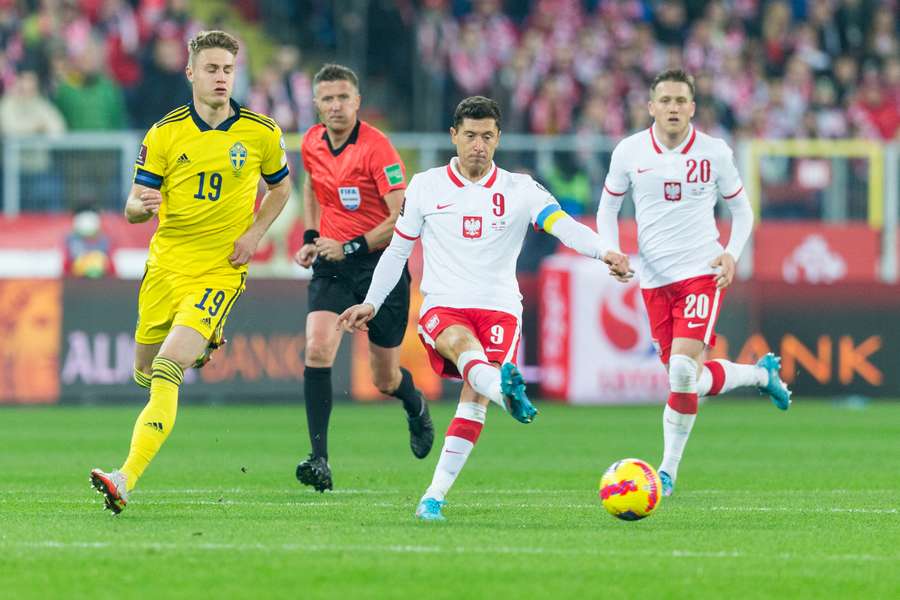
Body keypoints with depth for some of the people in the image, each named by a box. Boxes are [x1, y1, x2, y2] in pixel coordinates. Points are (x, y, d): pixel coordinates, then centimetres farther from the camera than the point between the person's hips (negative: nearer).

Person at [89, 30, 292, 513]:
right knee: (144, 374, 15)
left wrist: (254, 233, -1)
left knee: (166, 373, -20)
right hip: (166, 264, 3)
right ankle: (202, 344, 50)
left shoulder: (261, 133, -2)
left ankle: (127, 479, -27)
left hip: (220, 269, -3)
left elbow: (280, 187, 16)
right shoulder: (165, 133, -2)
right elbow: (133, 207, -1)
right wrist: (142, 206, -26)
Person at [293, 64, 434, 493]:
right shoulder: (312, 143, 1)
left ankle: (416, 406, 46)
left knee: (385, 380, 8)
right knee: (317, 349, -21)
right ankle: (319, 459, -22)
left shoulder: (377, 147, -17)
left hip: (380, 264, -4)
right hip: (332, 264, 4)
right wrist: (311, 237, 11)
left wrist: (352, 247, -23)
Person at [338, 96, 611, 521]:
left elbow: (564, 226, -8)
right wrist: (371, 304, 15)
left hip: (500, 308, 1)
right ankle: (504, 386, -70)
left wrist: (602, 251, -27)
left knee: (474, 399, -19)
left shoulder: (520, 190, 7)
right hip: (442, 307, -1)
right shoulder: (425, 186, 10)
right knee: (461, 341, -37)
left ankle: (434, 496, -16)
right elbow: (397, 249, 19)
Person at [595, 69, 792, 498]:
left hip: (702, 272, -3)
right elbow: (608, 207, 14)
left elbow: (741, 209, 10)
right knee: (688, 381, 4)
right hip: (654, 279, 3)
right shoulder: (629, 152, 0)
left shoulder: (715, 153, -2)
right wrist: (611, 253, -3)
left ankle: (668, 471, -4)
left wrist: (732, 254, -6)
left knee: (683, 371, -17)